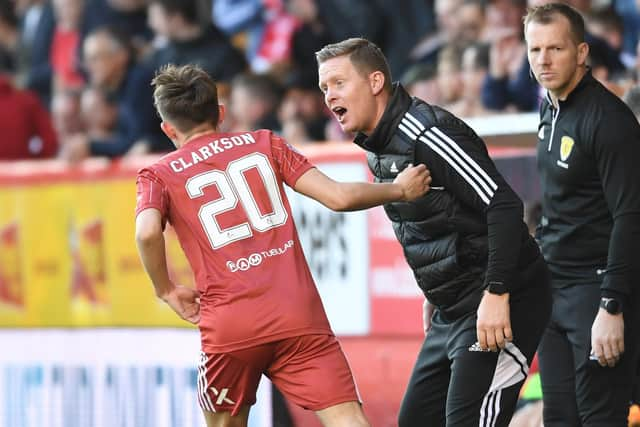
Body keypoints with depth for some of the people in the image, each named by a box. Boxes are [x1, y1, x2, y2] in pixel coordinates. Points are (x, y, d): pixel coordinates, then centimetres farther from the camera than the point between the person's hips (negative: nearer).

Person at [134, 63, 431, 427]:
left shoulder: (160, 175, 11)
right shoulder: (263, 143, 16)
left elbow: (148, 233, -12)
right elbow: (338, 197, 6)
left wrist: (166, 290, 5)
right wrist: (400, 190, 21)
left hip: (229, 326, -1)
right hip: (300, 315, 1)